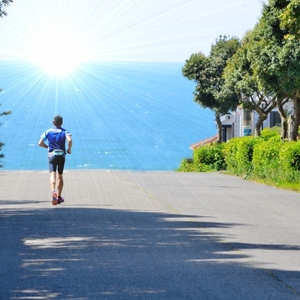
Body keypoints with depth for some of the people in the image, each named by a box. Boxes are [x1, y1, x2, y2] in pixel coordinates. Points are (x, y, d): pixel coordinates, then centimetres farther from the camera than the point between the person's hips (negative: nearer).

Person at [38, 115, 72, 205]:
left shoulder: (48, 132, 3)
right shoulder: (64, 131, -1)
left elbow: (40, 143, -1)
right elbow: (70, 141, -21)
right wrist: (69, 149, -4)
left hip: (52, 155, 0)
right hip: (61, 155, 1)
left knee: (53, 174, -11)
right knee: (60, 176, 14)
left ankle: (53, 191, -39)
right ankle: (59, 196, 18)